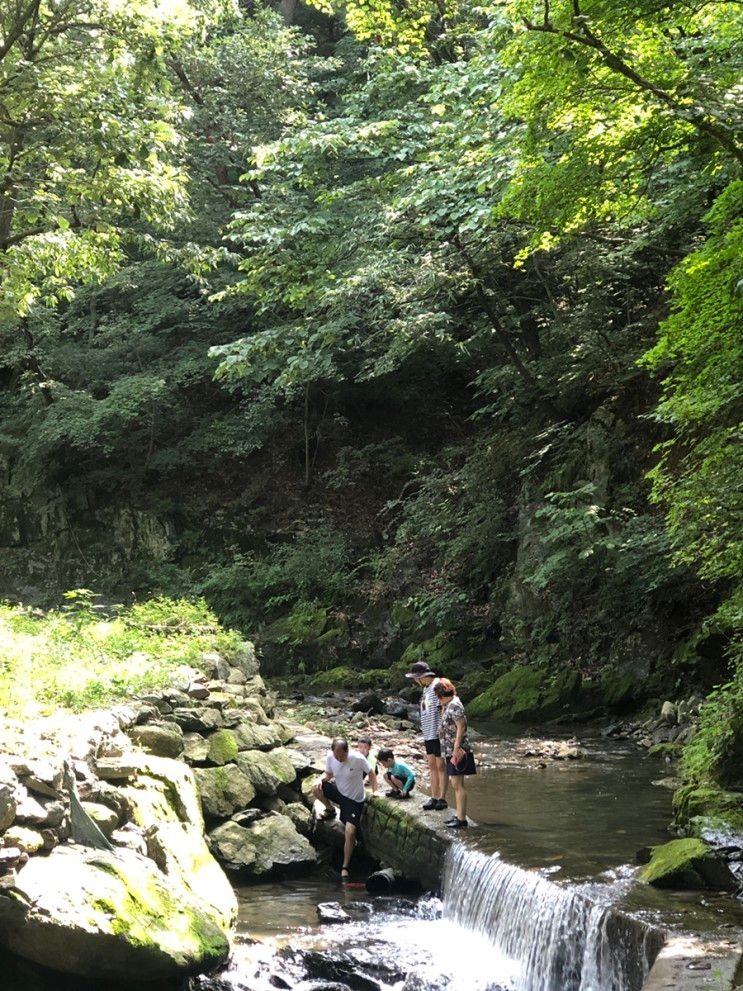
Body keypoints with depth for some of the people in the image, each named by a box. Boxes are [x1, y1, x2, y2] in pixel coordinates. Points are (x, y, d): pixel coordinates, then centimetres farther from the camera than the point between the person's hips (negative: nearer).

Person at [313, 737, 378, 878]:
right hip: (338, 791, 4)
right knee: (316, 789, -21)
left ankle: (345, 867, -4)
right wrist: (321, 780, -19)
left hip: (355, 800, -4)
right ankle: (330, 810, 10)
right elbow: (329, 774, 3)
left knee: (350, 832, -16)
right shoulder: (330, 757, -15)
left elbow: (371, 774, -11)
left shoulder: (358, 759, -27)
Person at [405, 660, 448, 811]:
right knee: (432, 765, 10)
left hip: (438, 733, -9)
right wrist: (423, 729, 18)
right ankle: (434, 798, 15)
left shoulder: (437, 686, -14)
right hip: (429, 733, 9)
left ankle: (442, 798, 2)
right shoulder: (426, 688, 15)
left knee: (440, 765, -3)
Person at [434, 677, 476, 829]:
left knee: (458, 784, -10)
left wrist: (456, 749, -22)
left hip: (457, 751, -11)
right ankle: (459, 816, 20)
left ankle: (462, 819, -10)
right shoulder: (448, 705, 15)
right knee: (456, 785, 14)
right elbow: (445, 727, 23)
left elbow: (461, 727, -20)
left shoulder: (454, 705, -15)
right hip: (451, 751, 11)